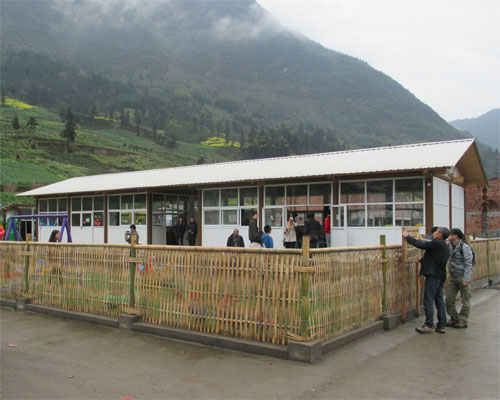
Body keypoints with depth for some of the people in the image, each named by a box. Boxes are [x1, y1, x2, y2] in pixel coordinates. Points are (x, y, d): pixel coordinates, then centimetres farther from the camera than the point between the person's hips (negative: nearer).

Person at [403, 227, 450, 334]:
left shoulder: (436, 243, -12)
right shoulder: (445, 246, 17)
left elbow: (420, 244, -14)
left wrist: (407, 236, -4)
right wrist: (422, 260, 26)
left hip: (433, 275, -9)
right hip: (441, 276, 9)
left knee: (428, 300, -4)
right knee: (439, 301, 11)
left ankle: (429, 326, -2)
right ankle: (441, 326, 14)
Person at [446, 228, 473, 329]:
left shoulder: (465, 247, -15)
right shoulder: (449, 245, 5)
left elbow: (468, 264, -16)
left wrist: (466, 279, -19)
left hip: (462, 277, -7)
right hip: (452, 277, 7)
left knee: (465, 301, 6)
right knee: (449, 300, 9)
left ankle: (463, 321, 16)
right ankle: (454, 318, 24)